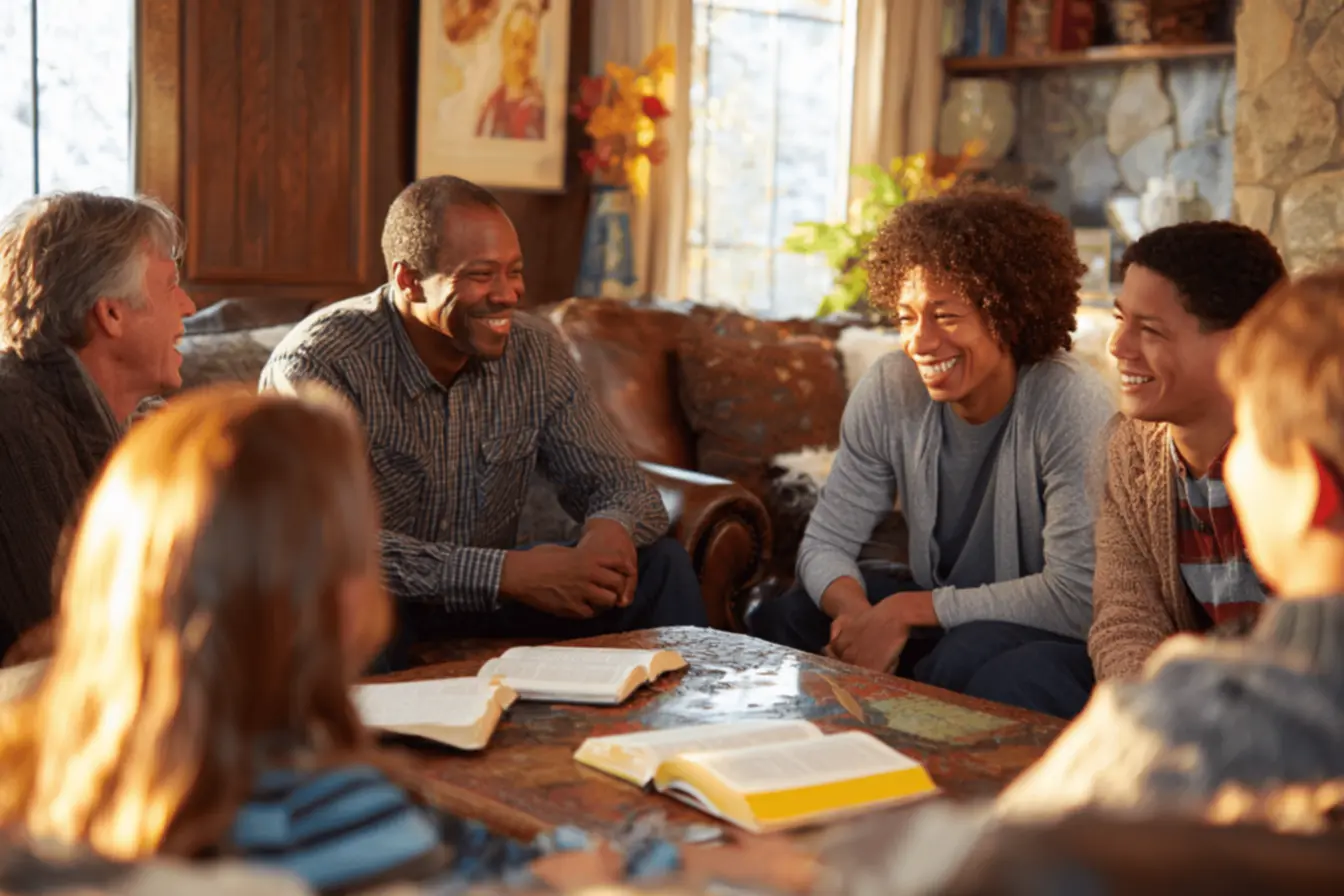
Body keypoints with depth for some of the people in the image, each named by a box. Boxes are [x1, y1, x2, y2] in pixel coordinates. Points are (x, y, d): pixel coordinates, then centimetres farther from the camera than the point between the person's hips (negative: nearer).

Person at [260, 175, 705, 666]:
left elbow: (621, 483, 1)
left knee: (659, 563, -9)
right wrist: (505, 572, -37)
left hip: (484, 605, 5)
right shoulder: (320, 365, -21)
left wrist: (611, 528, -26)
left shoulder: (535, 352, -4)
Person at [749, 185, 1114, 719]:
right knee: (781, 622, -14)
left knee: (964, 661, -35)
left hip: (1059, 635, -5)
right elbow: (827, 541, -4)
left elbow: (1078, 596, -26)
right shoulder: (889, 390, -7)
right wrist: (859, 614, -27)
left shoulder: (1070, 404, -22)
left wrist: (907, 610, -26)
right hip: (939, 613, 5)